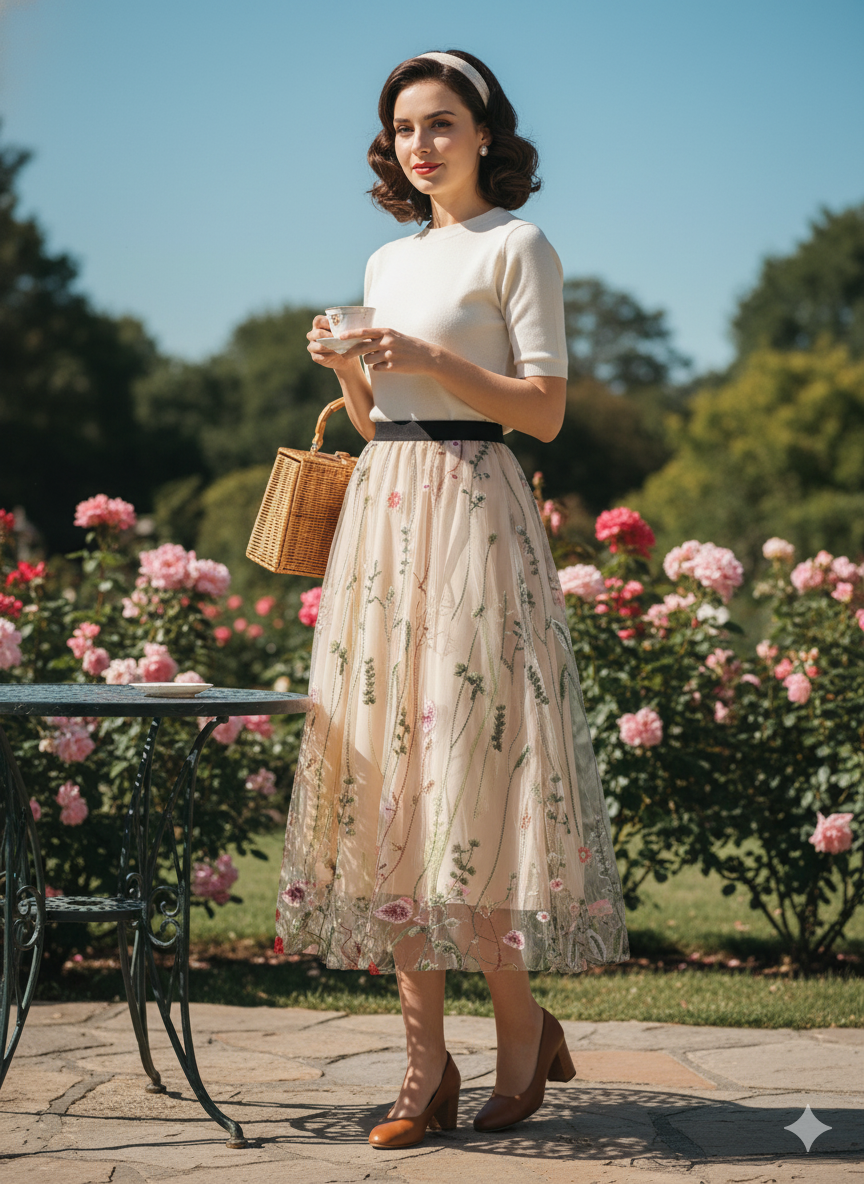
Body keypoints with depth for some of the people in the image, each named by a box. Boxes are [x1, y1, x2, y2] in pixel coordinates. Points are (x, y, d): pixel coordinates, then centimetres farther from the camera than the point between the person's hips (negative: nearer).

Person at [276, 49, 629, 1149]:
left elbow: (545, 409, -7)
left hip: (469, 514, -7)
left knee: (468, 769, -9)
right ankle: (426, 1063, 4)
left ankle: (522, 1026, 9)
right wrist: (348, 369, 4)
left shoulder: (516, 248, 0)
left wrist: (429, 359, -15)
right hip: (381, 513, 7)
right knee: (389, 778, 1)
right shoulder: (388, 261, 20)